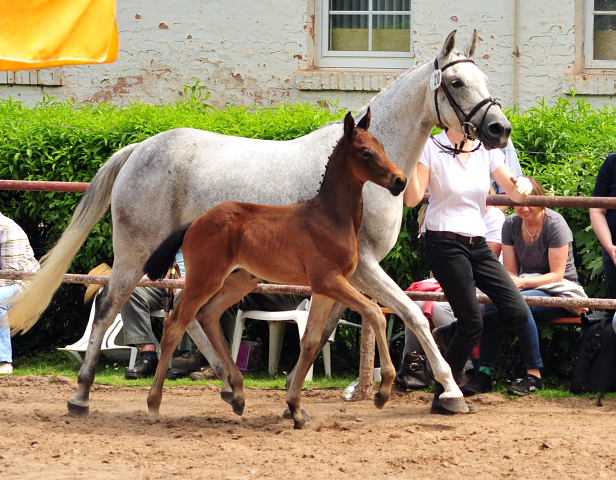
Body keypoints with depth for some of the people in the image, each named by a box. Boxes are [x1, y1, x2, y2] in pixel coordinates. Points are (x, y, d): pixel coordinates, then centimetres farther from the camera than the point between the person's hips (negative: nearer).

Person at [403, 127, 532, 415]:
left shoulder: (487, 152, 7)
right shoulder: (431, 150, -6)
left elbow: (514, 195, 6)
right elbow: (412, 199, -13)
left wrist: (523, 186, -17)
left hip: (477, 245, 6)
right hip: (444, 244, -6)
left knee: (517, 312, -4)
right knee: (472, 323, -7)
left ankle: (449, 334, 18)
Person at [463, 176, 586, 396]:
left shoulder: (555, 224, -12)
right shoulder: (511, 224, 3)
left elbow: (557, 275, -15)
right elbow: (510, 271, 5)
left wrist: (522, 282, -29)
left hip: (559, 292, -5)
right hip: (527, 288, 5)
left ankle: (534, 375, -30)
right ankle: (484, 373, -29)